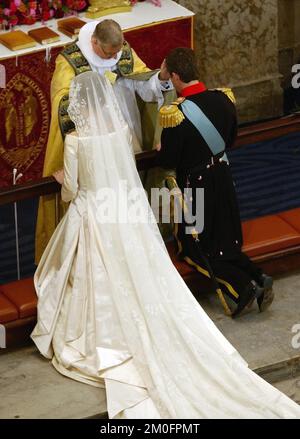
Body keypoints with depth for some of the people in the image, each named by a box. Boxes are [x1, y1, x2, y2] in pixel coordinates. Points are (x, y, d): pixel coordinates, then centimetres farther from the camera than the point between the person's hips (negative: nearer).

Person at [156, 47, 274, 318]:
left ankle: (242, 288, -4)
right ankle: (259, 278, 7)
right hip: (223, 180, 6)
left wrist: (161, 150, 6)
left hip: (194, 186, -6)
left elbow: (167, 161, -16)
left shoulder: (176, 114, -26)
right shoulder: (223, 99, -8)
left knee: (193, 248, 11)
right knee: (225, 243, 24)